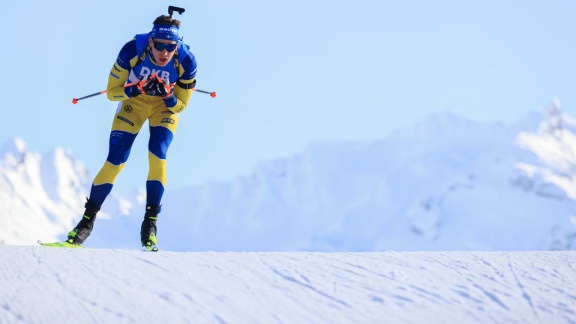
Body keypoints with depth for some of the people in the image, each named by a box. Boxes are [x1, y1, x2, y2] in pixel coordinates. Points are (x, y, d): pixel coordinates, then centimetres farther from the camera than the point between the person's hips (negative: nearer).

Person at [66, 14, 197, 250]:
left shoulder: (186, 61, -27)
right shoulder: (132, 50, -30)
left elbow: (180, 106, -13)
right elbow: (111, 92, -19)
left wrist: (168, 96, -34)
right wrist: (133, 89, -37)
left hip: (166, 105, 0)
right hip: (133, 101, 0)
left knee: (157, 155, -24)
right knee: (115, 162, -11)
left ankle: (150, 223, -14)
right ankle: (87, 221, 3)